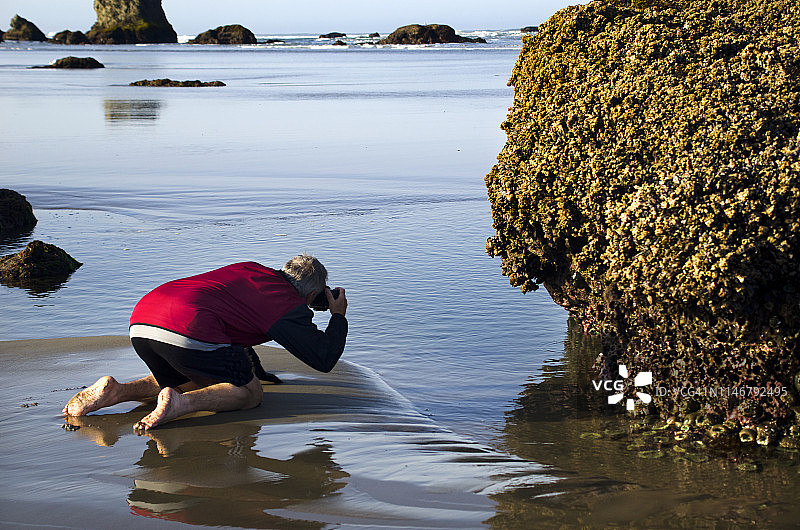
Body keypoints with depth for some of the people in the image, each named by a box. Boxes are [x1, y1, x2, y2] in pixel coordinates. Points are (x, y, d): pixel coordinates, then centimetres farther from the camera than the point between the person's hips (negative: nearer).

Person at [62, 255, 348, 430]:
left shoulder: (250, 269, 31)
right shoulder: (291, 306, 10)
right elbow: (324, 359, 13)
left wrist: (257, 372, 54)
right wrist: (339, 317, 30)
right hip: (188, 329, -7)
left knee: (190, 382, 32)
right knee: (249, 394, 10)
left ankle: (116, 390, 9)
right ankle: (182, 403, -17)